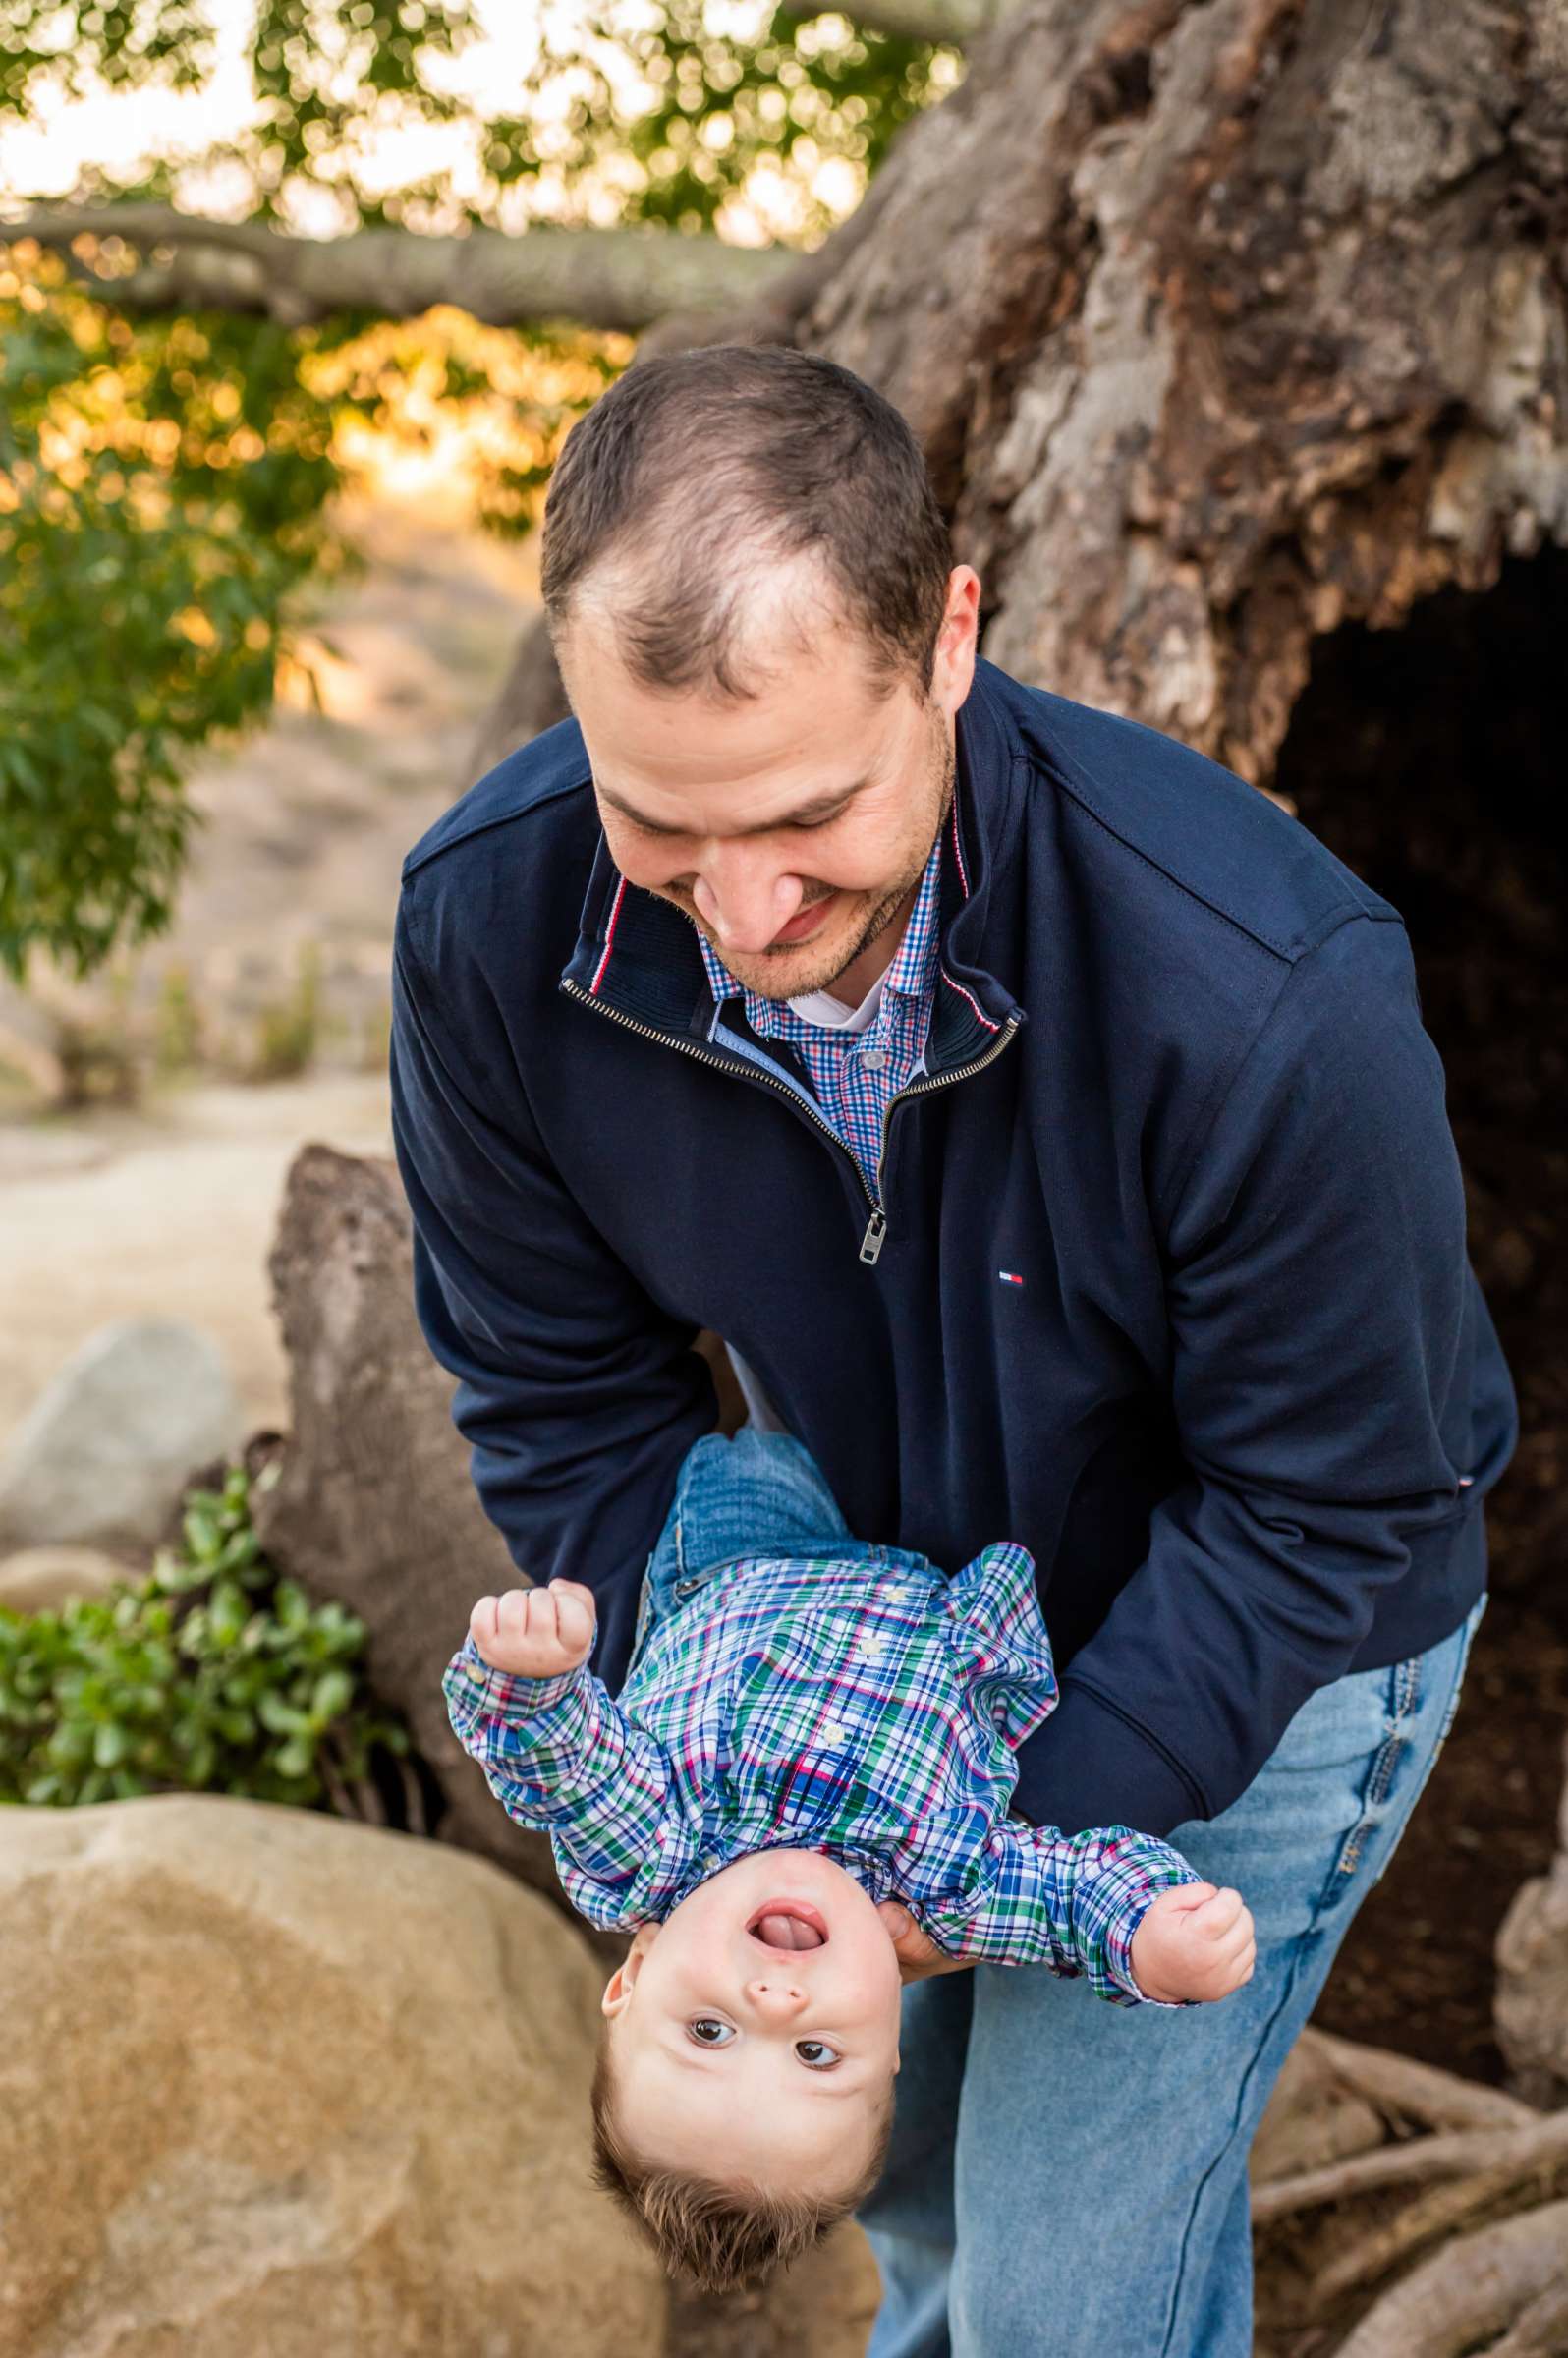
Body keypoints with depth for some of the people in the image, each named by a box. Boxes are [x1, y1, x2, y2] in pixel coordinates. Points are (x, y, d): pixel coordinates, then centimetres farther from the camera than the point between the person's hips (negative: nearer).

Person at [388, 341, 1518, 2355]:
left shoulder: (1274, 993, -39)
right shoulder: (490, 921, -26)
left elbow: (1319, 1514, -24)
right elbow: (561, 1397, -10)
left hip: (1257, 1655, -4)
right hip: (888, 1591, 4)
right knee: (889, 2139, 25)